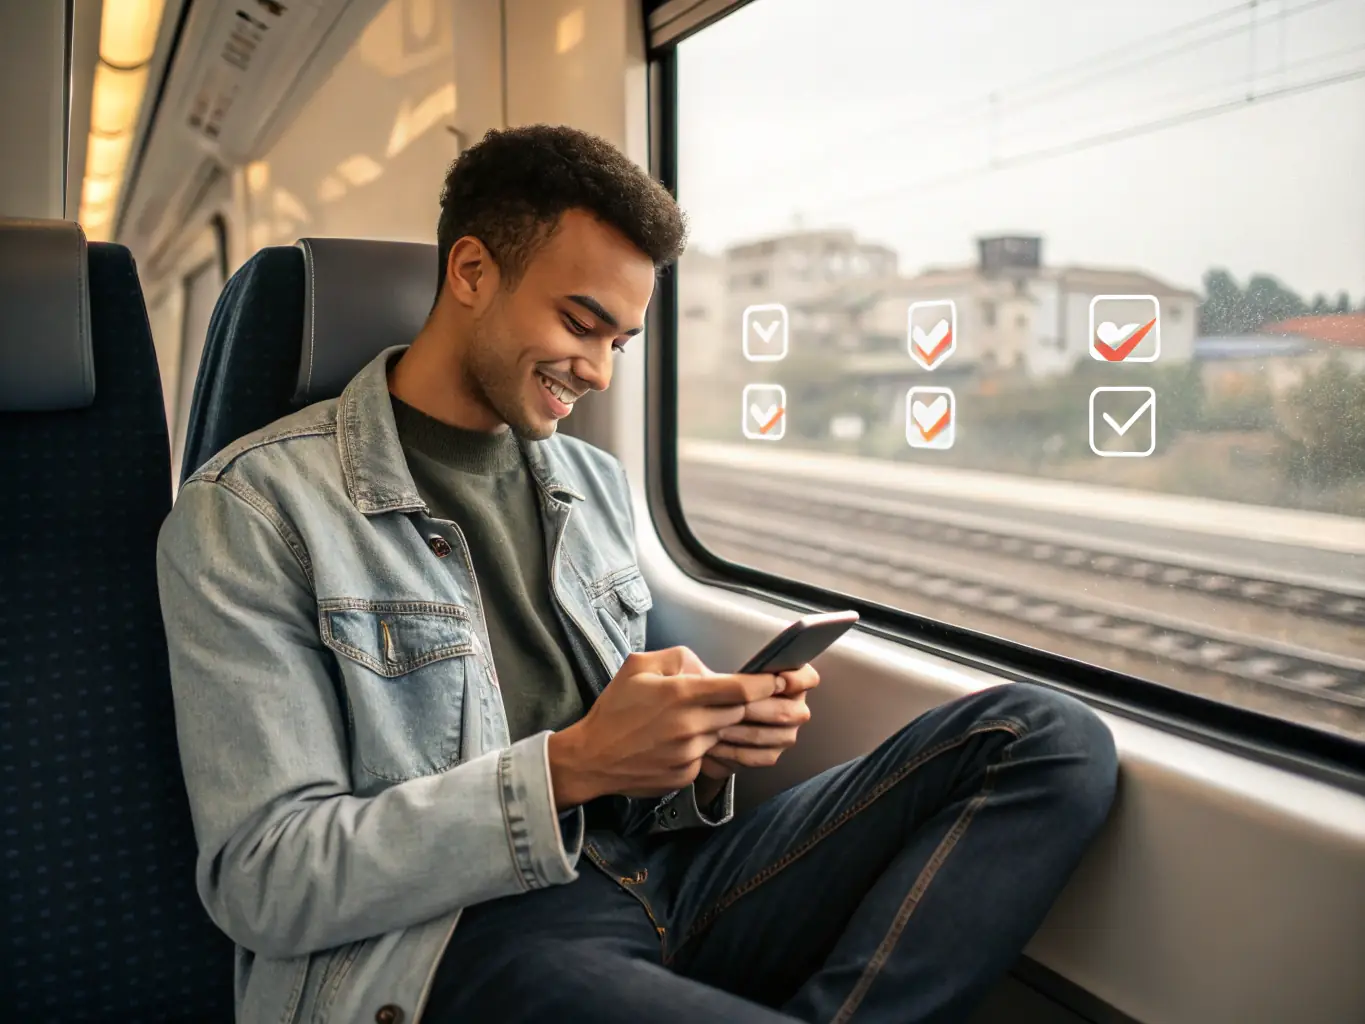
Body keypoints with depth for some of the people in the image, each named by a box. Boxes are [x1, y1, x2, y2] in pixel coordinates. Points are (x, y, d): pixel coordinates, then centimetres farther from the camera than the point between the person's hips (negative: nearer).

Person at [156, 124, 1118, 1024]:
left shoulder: (597, 483, 16)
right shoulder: (252, 509, -3)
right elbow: (264, 882, -9)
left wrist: (707, 741, -3)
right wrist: (568, 769, -19)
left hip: (660, 872, 8)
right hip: (454, 939, -8)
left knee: (1052, 737, -11)